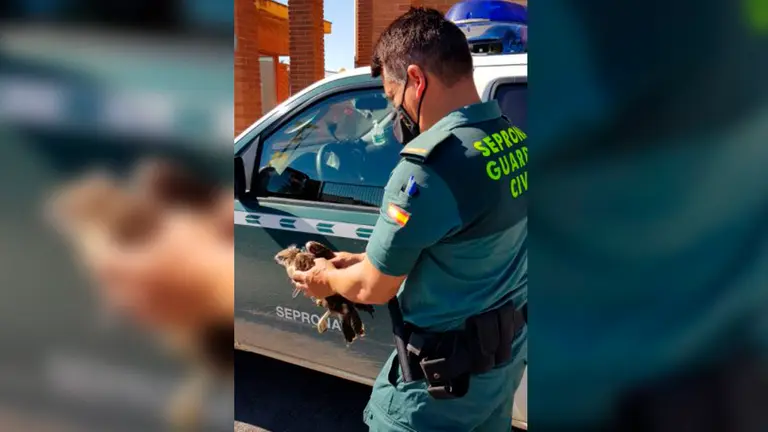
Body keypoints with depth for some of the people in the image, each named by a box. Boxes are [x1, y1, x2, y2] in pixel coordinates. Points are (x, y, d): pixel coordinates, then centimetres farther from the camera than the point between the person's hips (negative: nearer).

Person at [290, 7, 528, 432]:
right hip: (507, 350, 8)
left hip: (445, 372, -8)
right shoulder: (517, 142, -1)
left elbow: (373, 288, -16)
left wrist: (327, 278, 5)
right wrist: (366, 261, 14)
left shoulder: (429, 165, -27)